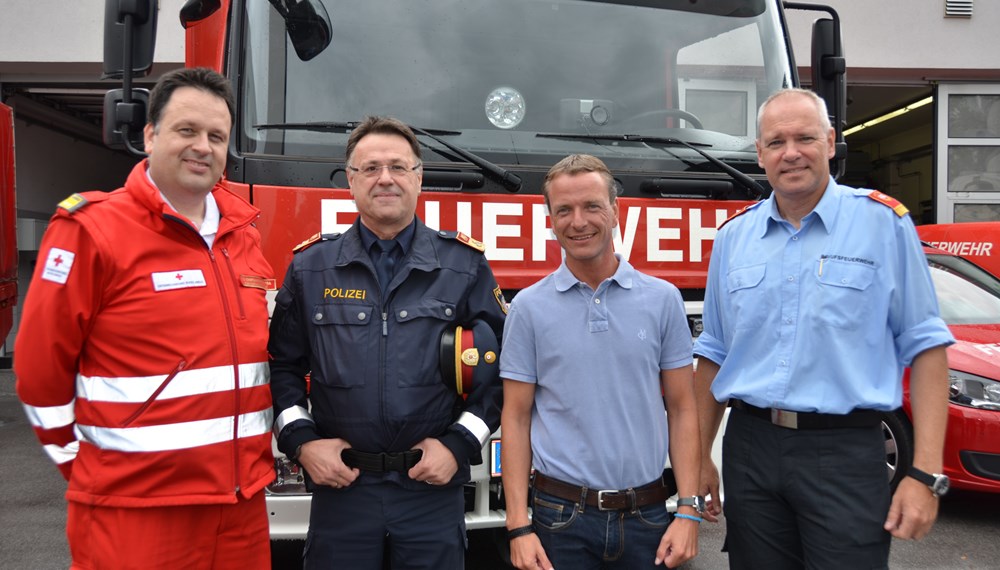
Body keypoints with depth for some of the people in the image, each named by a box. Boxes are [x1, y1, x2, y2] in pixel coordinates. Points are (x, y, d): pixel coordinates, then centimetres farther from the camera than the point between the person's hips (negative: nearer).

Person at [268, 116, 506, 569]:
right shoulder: (310, 267, 4)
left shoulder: (465, 265, 0)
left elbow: (499, 364, 1)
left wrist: (460, 444, -6)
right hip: (339, 485, 1)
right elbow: (282, 363, 8)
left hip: (434, 486, 0)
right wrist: (300, 440, -3)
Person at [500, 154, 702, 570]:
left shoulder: (663, 300, 0)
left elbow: (682, 410, 2)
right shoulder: (529, 307, -3)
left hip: (647, 516, 1)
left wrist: (688, 511, -4)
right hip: (561, 518, -1)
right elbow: (516, 418, -2)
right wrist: (518, 527, -6)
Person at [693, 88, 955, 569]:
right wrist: (700, 458, 10)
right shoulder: (733, 236, 8)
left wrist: (925, 474, -10)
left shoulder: (883, 223, -2)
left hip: (845, 454, -3)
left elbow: (925, 346, -4)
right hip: (749, 452, 4)